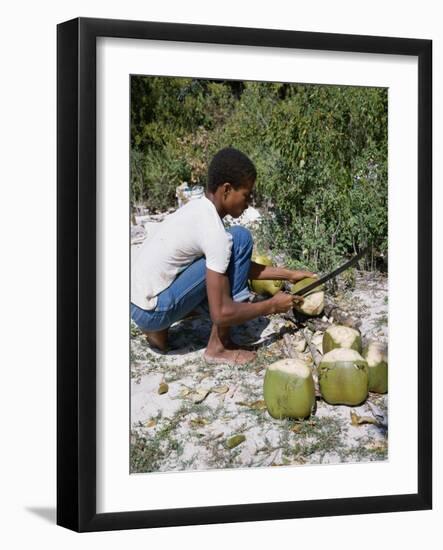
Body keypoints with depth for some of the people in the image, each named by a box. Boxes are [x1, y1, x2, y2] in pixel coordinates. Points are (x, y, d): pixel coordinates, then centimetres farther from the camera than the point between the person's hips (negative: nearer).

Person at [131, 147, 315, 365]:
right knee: (240, 239, -12)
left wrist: (288, 274, 17)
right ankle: (219, 346, -6)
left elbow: (241, 266, 20)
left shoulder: (198, 208, 7)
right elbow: (221, 314, -20)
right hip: (153, 312, -9)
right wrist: (272, 305, -7)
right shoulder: (215, 232, -20)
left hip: (138, 306, 9)